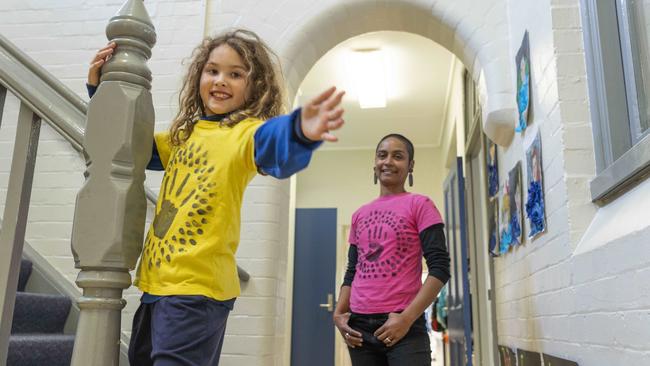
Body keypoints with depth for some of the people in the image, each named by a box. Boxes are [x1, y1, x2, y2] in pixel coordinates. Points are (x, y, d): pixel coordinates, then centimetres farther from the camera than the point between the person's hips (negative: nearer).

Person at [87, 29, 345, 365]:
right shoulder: (184, 135, 12)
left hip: (196, 288, -8)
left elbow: (272, 144, -33)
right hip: (156, 281, 8)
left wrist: (299, 132, -56)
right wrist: (100, 90, 18)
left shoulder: (244, 132, -10)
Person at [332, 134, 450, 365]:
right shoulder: (359, 215, 14)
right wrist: (338, 314, 2)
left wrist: (406, 318, -15)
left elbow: (440, 268, -8)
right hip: (359, 326, 5)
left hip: (404, 326, -5)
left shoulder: (419, 205, -1)